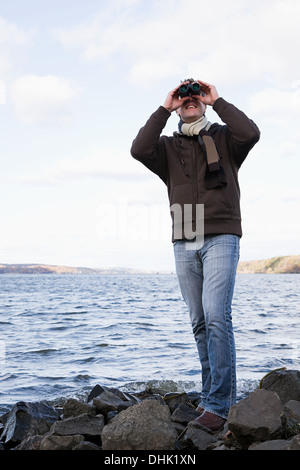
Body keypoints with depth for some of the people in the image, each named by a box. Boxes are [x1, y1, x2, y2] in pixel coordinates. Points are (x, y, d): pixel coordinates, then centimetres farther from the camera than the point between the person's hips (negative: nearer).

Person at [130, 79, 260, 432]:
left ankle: (218, 404, -13)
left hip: (221, 239, -3)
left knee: (216, 317, -15)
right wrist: (164, 108, -2)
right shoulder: (167, 146, 15)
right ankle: (211, 396, 14)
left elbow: (250, 133, -12)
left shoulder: (224, 137, 10)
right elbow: (139, 150, -7)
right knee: (200, 323, 6)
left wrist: (217, 101, -3)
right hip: (184, 244, 4)